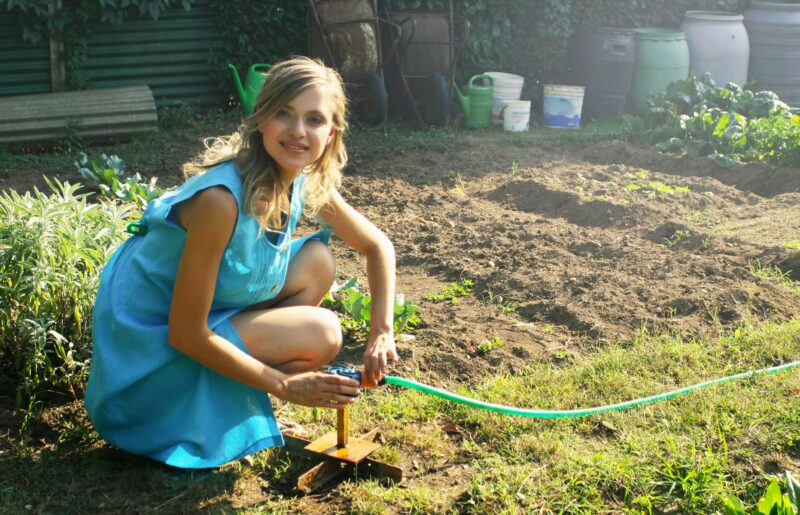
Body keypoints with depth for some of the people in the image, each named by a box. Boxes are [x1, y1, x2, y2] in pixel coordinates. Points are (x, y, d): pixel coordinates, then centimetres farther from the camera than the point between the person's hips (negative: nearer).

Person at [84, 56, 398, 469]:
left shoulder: (309, 185, -7)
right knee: (321, 333, -19)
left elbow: (378, 246, 8)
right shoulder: (222, 199, -30)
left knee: (317, 262, -2)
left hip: (207, 315, 8)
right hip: (151, 341, -8)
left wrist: (382, 332, -5)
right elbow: (185, 335, -26)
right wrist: (283, 385, -23)